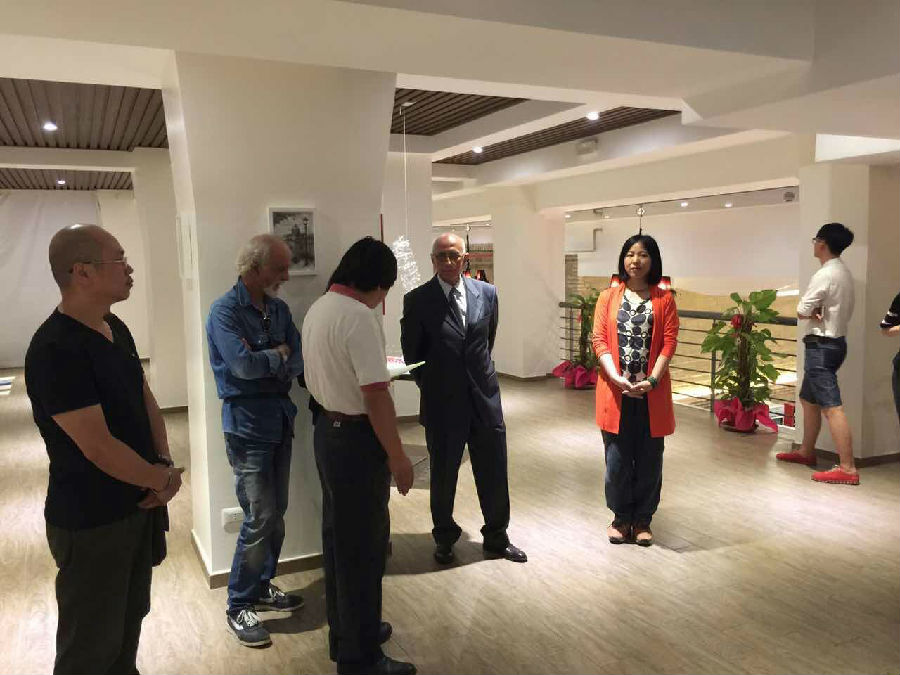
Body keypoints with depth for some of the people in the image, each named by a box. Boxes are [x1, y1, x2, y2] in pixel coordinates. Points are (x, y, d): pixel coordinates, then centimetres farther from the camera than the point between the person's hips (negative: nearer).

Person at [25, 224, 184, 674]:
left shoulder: (116, 329, 4)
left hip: (140, 504, 8)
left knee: (130, 620, 23)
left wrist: (164, 464, -3)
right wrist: (165, 478, -12)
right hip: (91, 523, -8)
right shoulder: (55, 350, -24)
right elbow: (98, 447, -26)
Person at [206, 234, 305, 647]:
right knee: (260, 518, -5)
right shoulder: (225, 311, -12)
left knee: (276, 514, 13)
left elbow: (297, 362, 1)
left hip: (281, 418, 7)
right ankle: (239, 606, 11)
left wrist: (264, 361, -15)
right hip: (247, 423, -7)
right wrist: (279, 355, -8)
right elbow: (244, 365, -24)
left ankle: (262, 587, 30)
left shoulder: (278, 309, 8)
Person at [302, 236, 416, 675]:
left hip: (327, 429, 10)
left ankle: (344, 630, 36)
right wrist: (397, 456, -16)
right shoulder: (358, 316, -21)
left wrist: (379, 369, 26)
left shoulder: (318, 309, 8)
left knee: (339, 537, 20)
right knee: (363, 545, 2)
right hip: (357, 438, -10)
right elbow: (375, 395, -23)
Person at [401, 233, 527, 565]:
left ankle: (496, 538, 31)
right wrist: (431, 386, 8)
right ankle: (444, 539, 33)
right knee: (443, 476, 12)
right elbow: (411, 353, 2)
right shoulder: (417, 300, -7)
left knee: (494, 474, 12)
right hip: (442, 402, -2)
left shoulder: (487, 293, 1)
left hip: (485, 398, 3)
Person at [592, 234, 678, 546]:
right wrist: (617, 378, -15)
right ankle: (621, 517, 23)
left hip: (651, 392, 0)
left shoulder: (664, 299, 5)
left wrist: (652, 380, -15)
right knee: (617, 458, 4)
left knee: (649, 458, 8)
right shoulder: (608, 297, 6)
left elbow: (669, 342, -2)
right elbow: (599, 339, -1)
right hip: (616, 390, 0)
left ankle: (642, 519, 24)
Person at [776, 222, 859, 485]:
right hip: (836, 341, 10)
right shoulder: (844, 273, 12)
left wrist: (813, 314, 4)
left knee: (831, 407, -11)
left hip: (821, 345, -10)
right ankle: (806, 451, 33)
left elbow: (801, 311, -17)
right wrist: (819, 313, 0)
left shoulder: (825, 275, -19)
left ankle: (848, 469, -11)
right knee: (808, 399, 21)